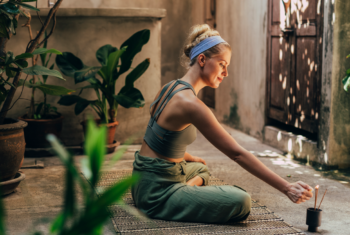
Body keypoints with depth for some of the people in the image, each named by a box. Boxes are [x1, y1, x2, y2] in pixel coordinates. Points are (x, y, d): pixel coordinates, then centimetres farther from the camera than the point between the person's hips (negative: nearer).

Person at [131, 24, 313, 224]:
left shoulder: (172, 87, 7)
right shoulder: (191, 104, -23)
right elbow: (237, 153, -24)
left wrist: (190, 158, 32)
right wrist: (287, 188, -23)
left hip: (144, 180, 10)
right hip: (157, 192, -10)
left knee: (200, 168, 40)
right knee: (241, 202, -23)